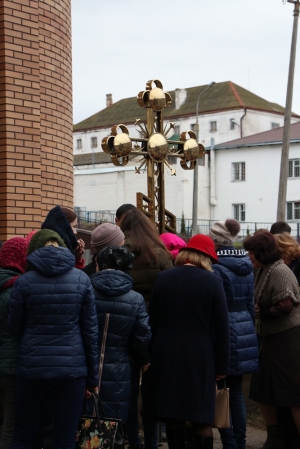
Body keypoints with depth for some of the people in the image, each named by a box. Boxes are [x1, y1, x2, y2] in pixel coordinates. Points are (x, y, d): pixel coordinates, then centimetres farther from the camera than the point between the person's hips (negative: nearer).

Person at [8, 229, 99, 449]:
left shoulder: (24, 281, -3)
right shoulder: (82, 279, 0)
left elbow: (15, 328, 5)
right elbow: (91, 330, 1)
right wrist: (93, 376, 7)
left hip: (31, 366, 0)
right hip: (71, 367, 0)